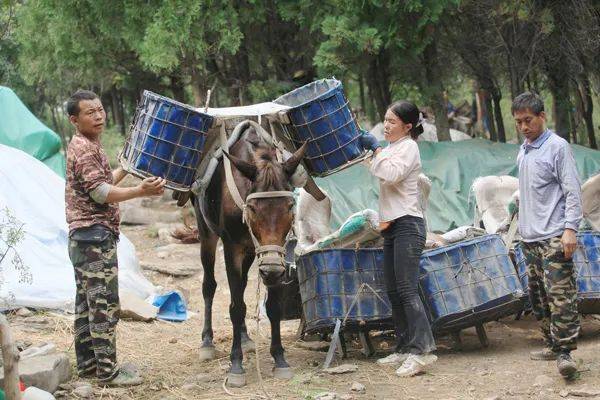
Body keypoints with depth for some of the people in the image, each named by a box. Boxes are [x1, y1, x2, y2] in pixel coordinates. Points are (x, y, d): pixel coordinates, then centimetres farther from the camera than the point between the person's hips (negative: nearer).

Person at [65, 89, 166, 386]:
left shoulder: (86, 147, 18)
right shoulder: (85, 148, -14)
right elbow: (100, 193, -21)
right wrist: (141, 191, -31)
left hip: (82, 238, 11)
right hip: (96, 235, -11)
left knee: (86, 304, 13)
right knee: (104, 305, -9)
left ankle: (87, 364, 19)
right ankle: (107, 370, -7)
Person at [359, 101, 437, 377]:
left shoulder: (408, 147, -7)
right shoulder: (391, 148, 21)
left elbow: (391, 174, -24)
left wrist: (376, 148, -15)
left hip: (407, 225, -10)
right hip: (391, 226, 10)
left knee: (407, 289, -17)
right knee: (393, 292, 8)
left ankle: (422, 350, -21)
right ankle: (404, 349, 11)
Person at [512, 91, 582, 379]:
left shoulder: (557, 147, -6)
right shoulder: (523, 151, 16)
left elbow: (572, 190, -11)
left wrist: (570, 228, -18)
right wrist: (523, 225, 18)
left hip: (553, 236, -8)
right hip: (530, 237, 8)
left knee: (560, 295, -13)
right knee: (538, 296, 9)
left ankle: (565, 352, -16)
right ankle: (552, 345, 16)